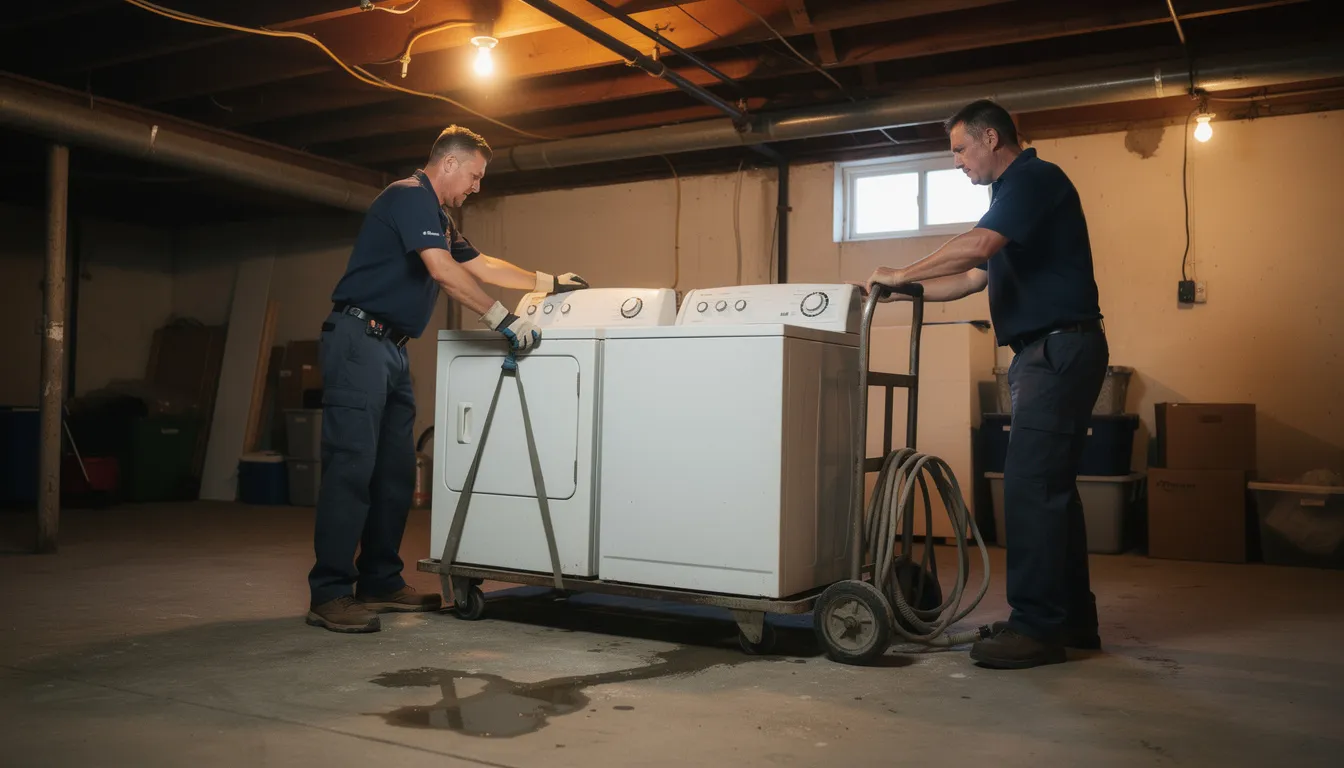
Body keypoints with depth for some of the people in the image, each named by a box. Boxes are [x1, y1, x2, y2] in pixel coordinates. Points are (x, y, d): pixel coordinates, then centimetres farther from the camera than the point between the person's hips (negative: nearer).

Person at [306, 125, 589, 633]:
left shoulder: (437, 217, 22)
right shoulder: (410, 196, -8)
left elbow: (481, 265, 30)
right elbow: (442, 270, -20)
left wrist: (547, 283, 29)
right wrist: (502, 320, -19)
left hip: (391, 349, 10)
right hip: (359, 339, -10)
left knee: (395, 471, 8)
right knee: (351, 465, -13)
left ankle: (380, 582, 14)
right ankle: (330, 595, -11)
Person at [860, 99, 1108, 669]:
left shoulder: (1034, 178, -8)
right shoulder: (1015, 192, 23)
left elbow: (976, 246, -21)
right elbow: (977, 275, 25)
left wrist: (901, 274, -11)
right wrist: (907, 292, 17)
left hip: (1059, 347, -10)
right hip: (1046, 351, 10)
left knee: (1031, 485, -12)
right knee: (1051, 486, 12)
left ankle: (1038, 626, -7)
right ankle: (1071, 618, 20)